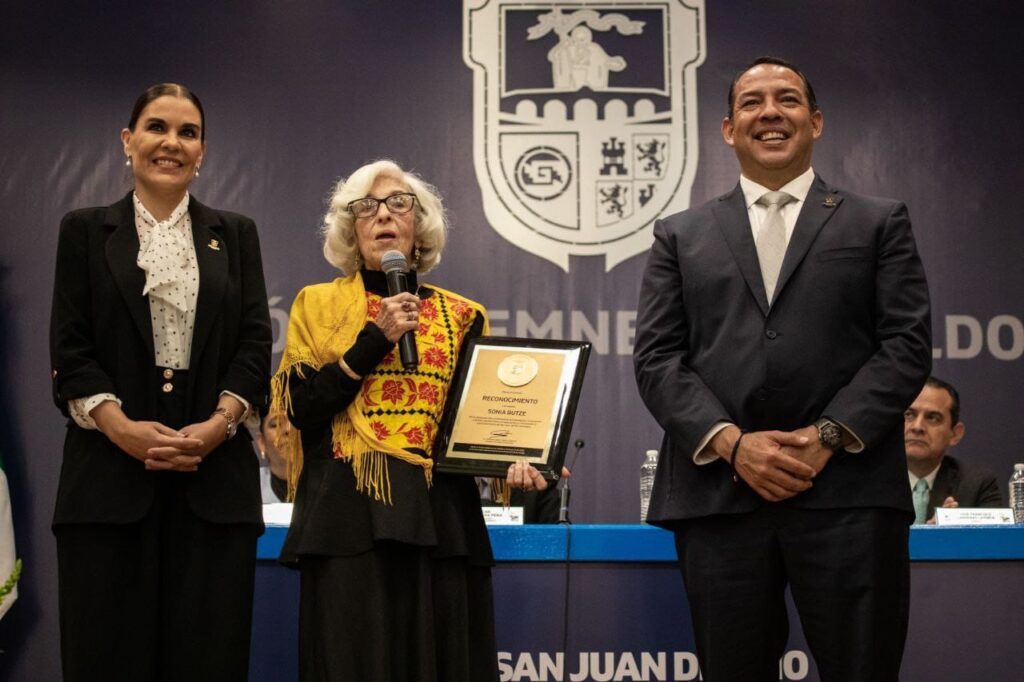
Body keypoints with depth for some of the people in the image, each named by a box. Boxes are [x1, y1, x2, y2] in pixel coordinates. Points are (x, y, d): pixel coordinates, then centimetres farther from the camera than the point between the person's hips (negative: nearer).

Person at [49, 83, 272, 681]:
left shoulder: (235, 234, 15)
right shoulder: (86, 231, 11)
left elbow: (256, 343, 6)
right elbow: (69, 348, 2)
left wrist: (218, 424, -10)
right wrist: (123, 427, -13)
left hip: (215, 476, 1)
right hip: (111, 475, -1)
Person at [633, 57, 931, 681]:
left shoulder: (879, 223, 14)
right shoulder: (681, 235, 17)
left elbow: (907, 344, 4)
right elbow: (656, 357, 7)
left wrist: (829, 436, -10)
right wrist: (732, 442, -9)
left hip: (849, 493, -1)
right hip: (719, 492, 1)